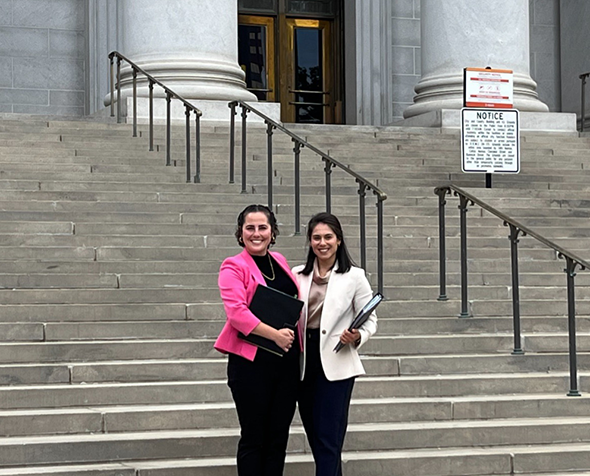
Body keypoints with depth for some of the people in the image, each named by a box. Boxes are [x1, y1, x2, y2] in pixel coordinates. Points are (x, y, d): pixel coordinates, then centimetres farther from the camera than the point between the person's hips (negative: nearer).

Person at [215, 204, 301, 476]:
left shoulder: (280, 261, 12)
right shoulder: (234, 267, -5)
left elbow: (296, 301, 25)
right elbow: (236, 312, -17)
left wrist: (294, 334, 9)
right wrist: (275, 334, -24)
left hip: (287, 359, 5)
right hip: (252, 361, -5)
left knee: (278, 435, 9)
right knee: (253, 437, 3)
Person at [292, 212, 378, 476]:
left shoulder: (354, 276, 0)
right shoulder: (298, 274, 9)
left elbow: (369, 320, 2)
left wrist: (357, 337, -17)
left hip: (335, 363, -4)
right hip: (304, 361, 4)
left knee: (328, 437, -8)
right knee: (313, 432, 11)